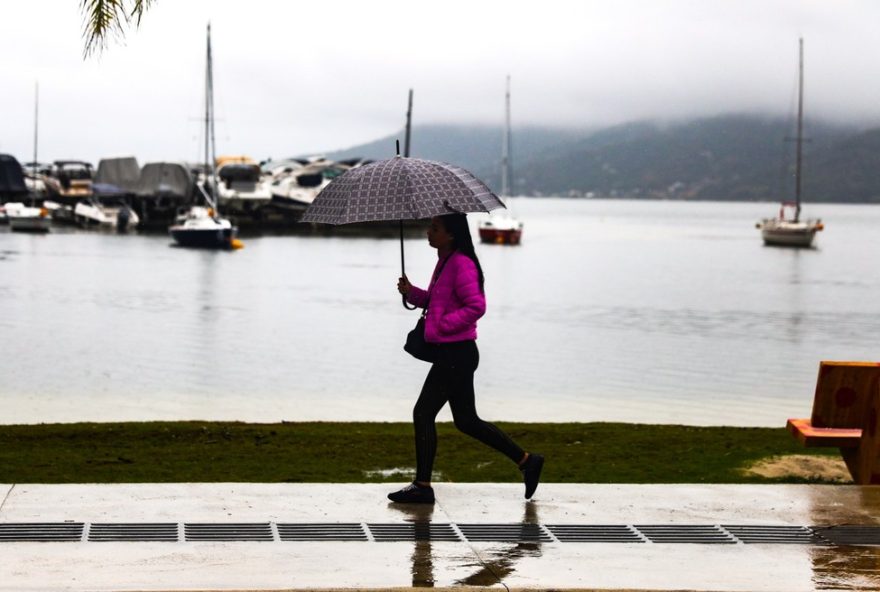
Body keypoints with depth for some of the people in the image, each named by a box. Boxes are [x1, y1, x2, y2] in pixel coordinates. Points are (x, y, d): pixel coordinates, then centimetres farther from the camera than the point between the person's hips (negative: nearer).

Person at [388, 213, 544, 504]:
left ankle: (422, 486, 4)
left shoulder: (461, 264, -17)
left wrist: (442, 325, -20)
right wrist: (411, 292, 7)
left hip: (456, 354, -10)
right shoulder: (445, 261, 13)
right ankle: (527, 461, 19)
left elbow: (476, 306, -23)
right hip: (452, 353, 10)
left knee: (423, 413, -4)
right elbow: (434, 300, 24)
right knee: (467, 421, 14)